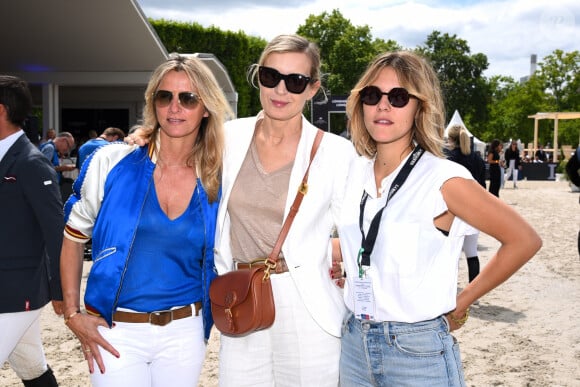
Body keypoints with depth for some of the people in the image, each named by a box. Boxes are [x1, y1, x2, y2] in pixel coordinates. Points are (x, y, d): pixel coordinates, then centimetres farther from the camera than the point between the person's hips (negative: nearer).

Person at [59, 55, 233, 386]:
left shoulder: (216, 181, -3)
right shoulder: (112, 163, -8)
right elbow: (74, 236, 2)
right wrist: (73, 314, -3)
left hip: (184, 333, 2)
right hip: (116, 333, -2)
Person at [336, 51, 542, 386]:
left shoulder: (443, 179, -14)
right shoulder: (356, 173, 3)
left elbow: (524, 240, -10)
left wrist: (462, 302, -6)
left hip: (418, 352, -5)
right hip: (354, 345, 5)